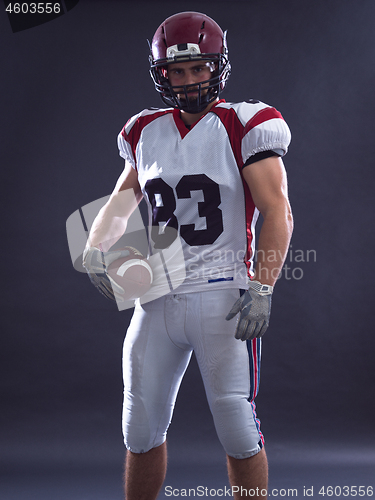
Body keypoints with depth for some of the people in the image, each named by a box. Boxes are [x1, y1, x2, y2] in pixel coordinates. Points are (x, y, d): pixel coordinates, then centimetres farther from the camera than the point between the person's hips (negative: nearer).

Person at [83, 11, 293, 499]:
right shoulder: (148, 132, 12)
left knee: (237, 428, -2)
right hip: (157, 297, 5)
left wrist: (261, 288, -18)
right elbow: (121, 204, 23)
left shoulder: (244, 127, -5)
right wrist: (95, 250, 4)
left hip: (221, 295, -5)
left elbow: (277, 212, -9)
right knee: (141, 429, 11)